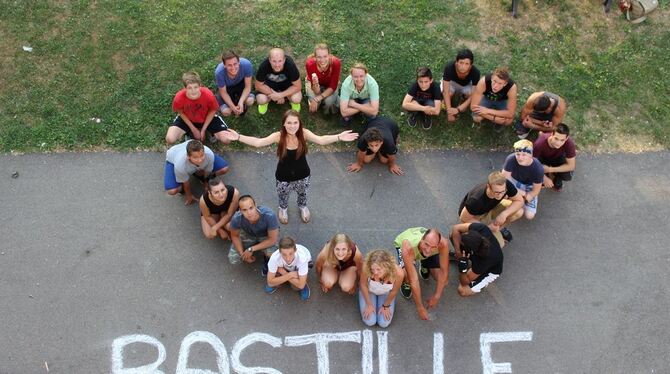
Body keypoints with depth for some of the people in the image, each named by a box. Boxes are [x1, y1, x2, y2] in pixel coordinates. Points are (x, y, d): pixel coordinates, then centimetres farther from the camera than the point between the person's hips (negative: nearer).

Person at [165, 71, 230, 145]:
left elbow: (213, 110, -13)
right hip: (187, 119, 0)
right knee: (170, 140, -19)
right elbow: (180, 112, -10)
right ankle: (189, 133, 12)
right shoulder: (179, 97, -33)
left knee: (225, 139, -16)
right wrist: (193, 129, -9)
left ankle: (207, 130, 16)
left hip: (207, 119, 0)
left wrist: (203, 130, -10)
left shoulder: (208, 95, -35)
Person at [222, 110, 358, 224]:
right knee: (283, 196, 28)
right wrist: (238, 137, -45)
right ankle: (283, 209, 65)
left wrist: (339, 137, -52)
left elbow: (321, 140, -37)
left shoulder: (304, 133, -25)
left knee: (303, 194, 31)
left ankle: (303, 206, 67)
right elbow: (258, 142, -34)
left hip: (302, 175, 1)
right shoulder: (279, 136, -27)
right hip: (283, 177, -1)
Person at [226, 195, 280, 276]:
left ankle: (267, 258, 6)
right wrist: (242, 254, -16)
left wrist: (251, 249, -26)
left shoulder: (269, 215, -41)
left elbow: (273, 240, -28)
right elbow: (235, 236, -10)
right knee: (233, 259, -9)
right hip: (248, 234, 3)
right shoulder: (237, 218, -34)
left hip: (266, 235, -2)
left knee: (272, 252, -32)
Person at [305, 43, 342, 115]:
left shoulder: (336, 63, -35)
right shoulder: (310, 63, -34)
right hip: (314, 82, 0)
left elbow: (333, 87, -24)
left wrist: (317, 99, -32)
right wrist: (315, 85, -52)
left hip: (329, 85, 0)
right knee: (313, 99, -25)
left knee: (329, 101, -26)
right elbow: (317, 92, -29)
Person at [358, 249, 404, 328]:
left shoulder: (398, 273, -40)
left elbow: (393, 291, -18)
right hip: (368, 291, 0)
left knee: (384, 323, -3)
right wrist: (369, 304, -8)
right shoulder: (366, 268, -41)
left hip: (386, 293, 1)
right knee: (370, 322, -6)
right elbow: (363, 285, -19)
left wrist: (386, 306, -3)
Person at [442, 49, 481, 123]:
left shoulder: (475, 72, -34)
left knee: (469, 93, -30)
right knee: (449, 92, -33)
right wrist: (449, 111, -39)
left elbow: (473, 96, -30)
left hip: (467, 85, 1)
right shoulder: (449, 68, -37)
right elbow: (446, 92, -34)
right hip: (451, 82, -1)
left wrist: (458, 110, -39)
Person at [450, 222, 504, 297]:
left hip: (490, 271, -4)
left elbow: (465, 281, -29)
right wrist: (457, 251, -27)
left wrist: (462, 262, -47)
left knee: (463, 291, -16)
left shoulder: (484, 259, -44)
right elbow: (456, 228, -22)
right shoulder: (481, 228, -38)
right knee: (453, 234, -13)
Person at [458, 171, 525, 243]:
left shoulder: (507, 185, -32)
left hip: (492, 207, 5)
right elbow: (464, 218, -25)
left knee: (519, 211, -16)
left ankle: (500, 228, 11)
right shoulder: (476, 200, -41)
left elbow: (519, 200, -17)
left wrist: (504, 214, -32)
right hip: (475, 215, -5)